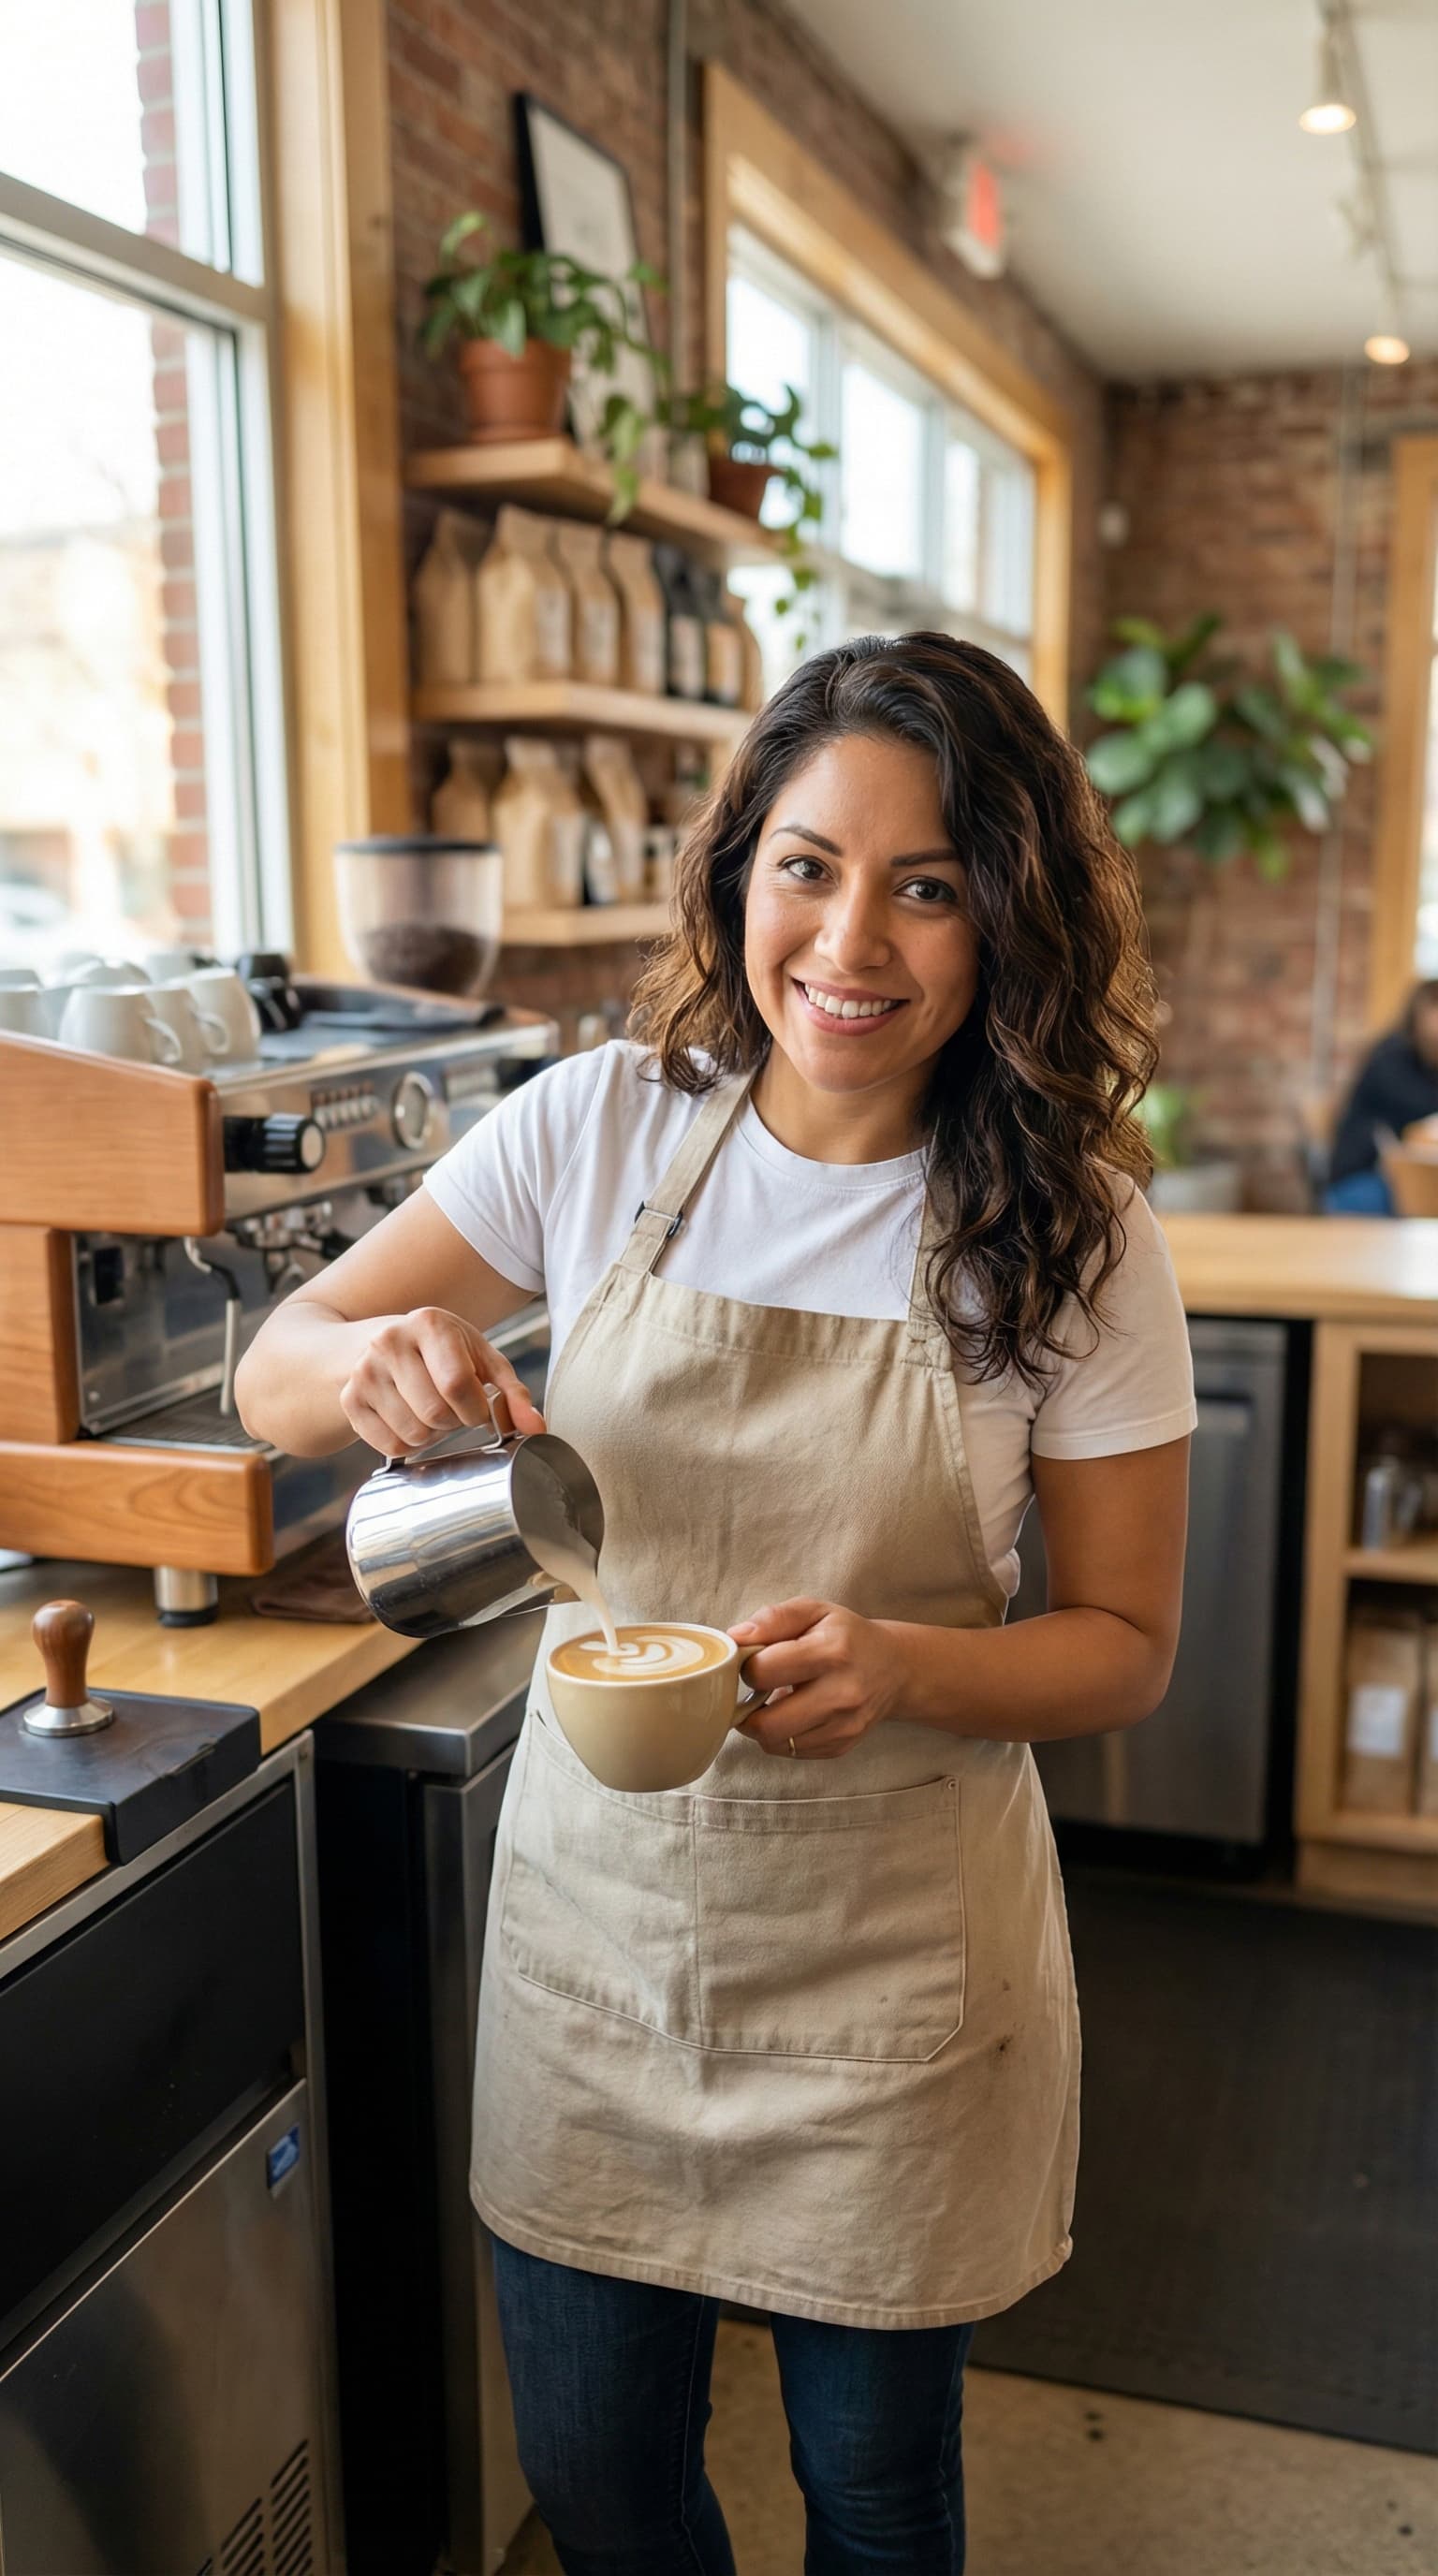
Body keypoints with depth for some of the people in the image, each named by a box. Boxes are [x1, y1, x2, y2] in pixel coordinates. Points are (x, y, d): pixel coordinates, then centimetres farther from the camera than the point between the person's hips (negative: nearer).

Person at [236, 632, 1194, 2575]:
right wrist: (373, 1360, -27)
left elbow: (1124, 1645, -6)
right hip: (596, 1907, 2)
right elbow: (273, 1375, -3)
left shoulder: (1073, 1237, -12)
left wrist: (896, 1663, -26)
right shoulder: (603, 1125, -8)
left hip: (888, 1961, -1)